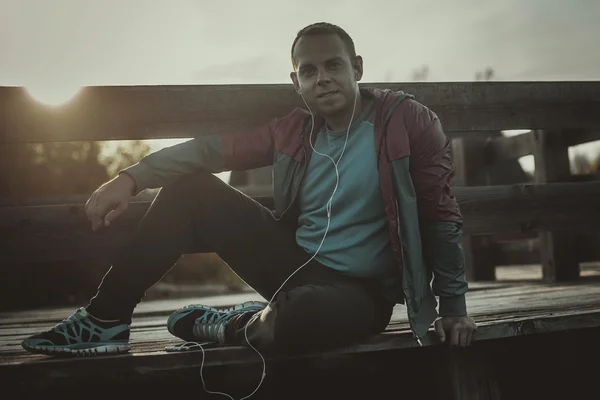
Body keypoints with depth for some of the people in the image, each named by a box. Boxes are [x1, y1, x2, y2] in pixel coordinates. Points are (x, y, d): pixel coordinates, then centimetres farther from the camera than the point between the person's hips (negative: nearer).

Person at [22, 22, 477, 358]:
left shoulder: (408, 121, -9)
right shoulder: (294, 132, 3)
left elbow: (440, 215, -7)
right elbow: (213, 147, -4)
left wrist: (454, 306, -8)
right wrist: (131, 177, -17)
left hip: (359, 291, -4)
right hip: (295, 264, 5)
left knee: (306, 314, -42)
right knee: (190, 188, -8)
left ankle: (233, 327, -6)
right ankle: (106, 320, -4)